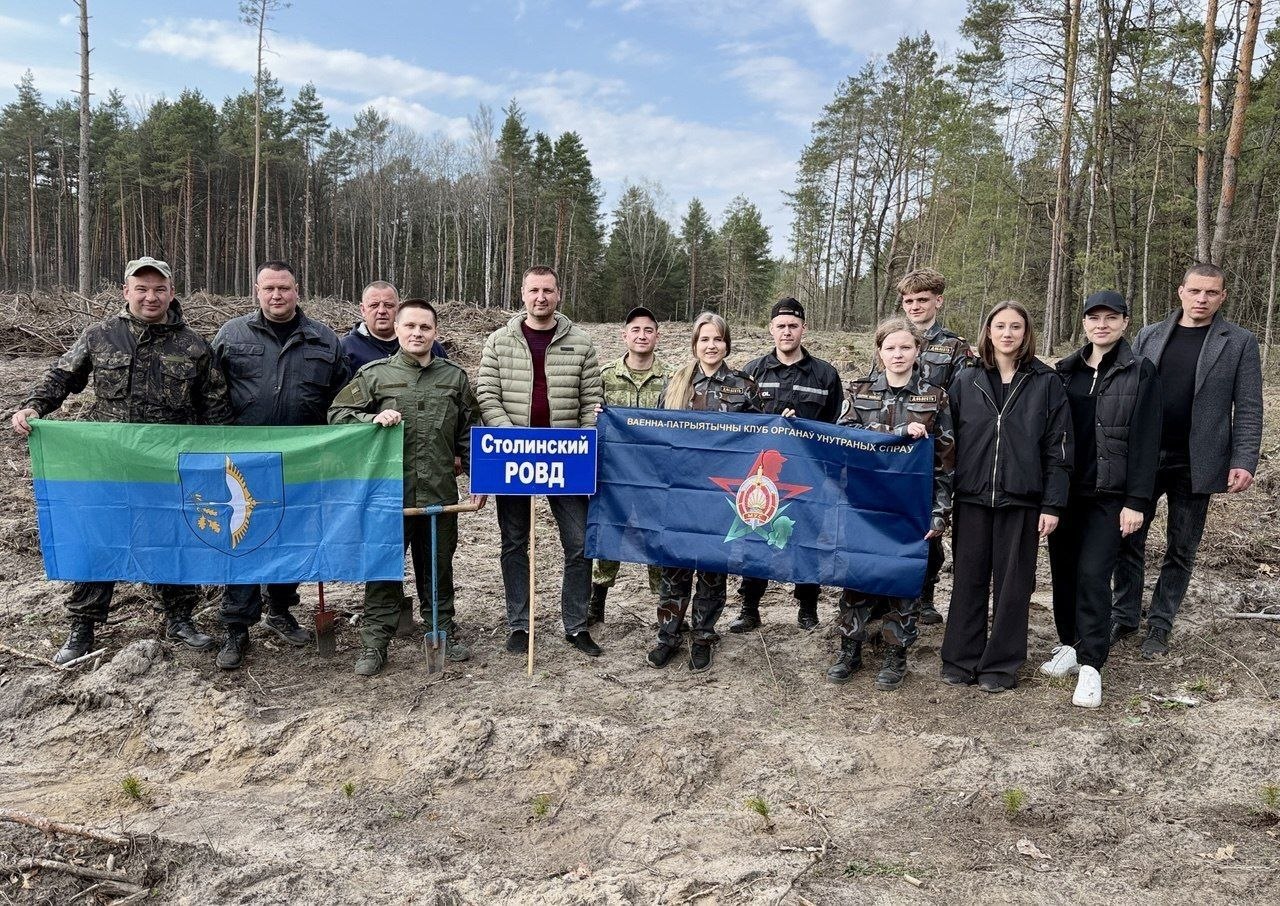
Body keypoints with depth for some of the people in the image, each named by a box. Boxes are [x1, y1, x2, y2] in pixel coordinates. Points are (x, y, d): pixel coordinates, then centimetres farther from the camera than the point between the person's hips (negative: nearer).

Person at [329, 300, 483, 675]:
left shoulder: (454, 377, 8)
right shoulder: (373, 375, 2)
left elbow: (468, 433, 12)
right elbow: (337, 413, 5)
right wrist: (373, 419, -12)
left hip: (439, 493, 2)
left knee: (438, 567, 14)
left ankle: (443, 632, 29)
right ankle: (375, 642, 16)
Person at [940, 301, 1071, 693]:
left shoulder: (1046, 382, 1)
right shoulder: (966, 381, 5)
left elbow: (1058, 448, 0)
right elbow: (948, 441, 6)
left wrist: (1052, 504, -5)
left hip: (1021, 500, -1)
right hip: (971, 498, 2)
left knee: (1012, 583, 7)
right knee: (968, 580, 8)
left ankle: (1001, 664, 19)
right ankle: (961, 659, 19)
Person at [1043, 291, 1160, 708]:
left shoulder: (1140, 373, -1)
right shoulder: (1066, 371, 9)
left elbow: (1145, 440, -5)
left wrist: (1136, 501, -10)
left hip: (1108, 495, -4)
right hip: (1064, 490, 4)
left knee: (1092, 573, -9)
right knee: (1064, 570, 9)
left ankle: (1091, 664, 0)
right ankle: (1070, 643, 25)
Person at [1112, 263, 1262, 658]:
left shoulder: (1240, 343, 0)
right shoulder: (1148, 337, 6)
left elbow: (1248, 408, -3)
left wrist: (1244, 461, -12)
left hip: (1196, 465, -2)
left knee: (1181, 550, 9)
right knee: (1129, 541, 7)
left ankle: (1160, 625, 23)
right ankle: (1124, 616, 23)